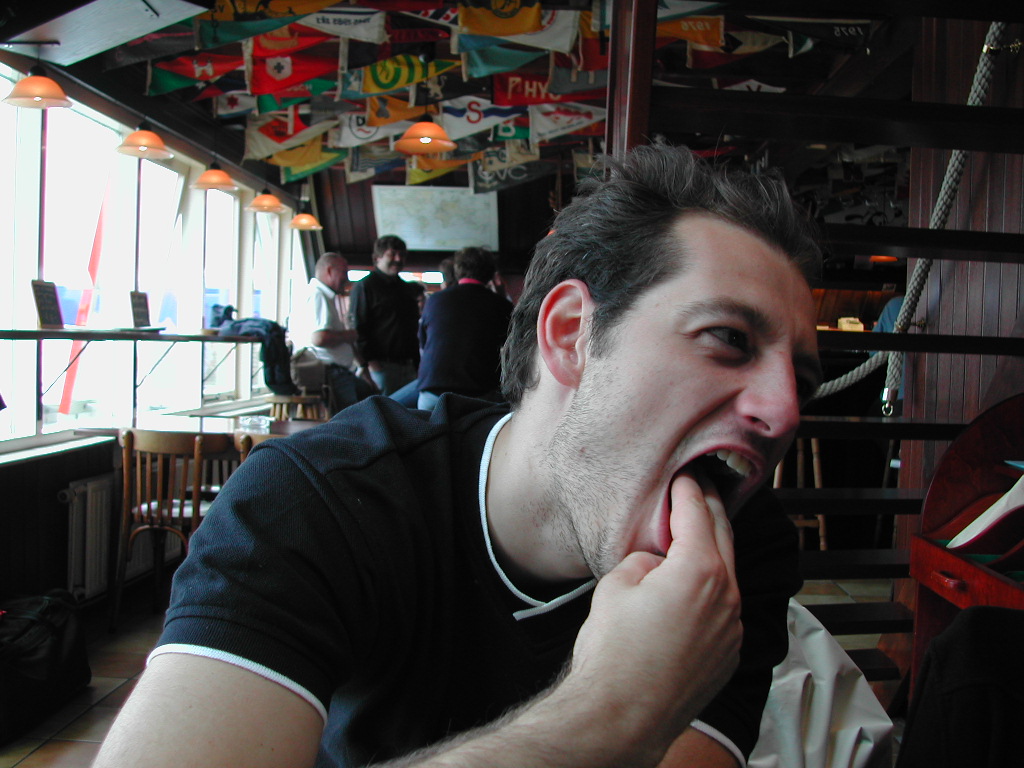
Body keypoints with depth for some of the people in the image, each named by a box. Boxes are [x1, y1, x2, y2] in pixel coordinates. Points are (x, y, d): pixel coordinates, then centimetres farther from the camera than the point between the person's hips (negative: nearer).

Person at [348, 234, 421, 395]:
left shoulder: (405, 289, 22)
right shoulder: (364, 286, 0)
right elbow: (358, 327, -8)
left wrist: (417, 362, 16)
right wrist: (370, 362, -16)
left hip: (407, 365, 7)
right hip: (382, 365, -7)